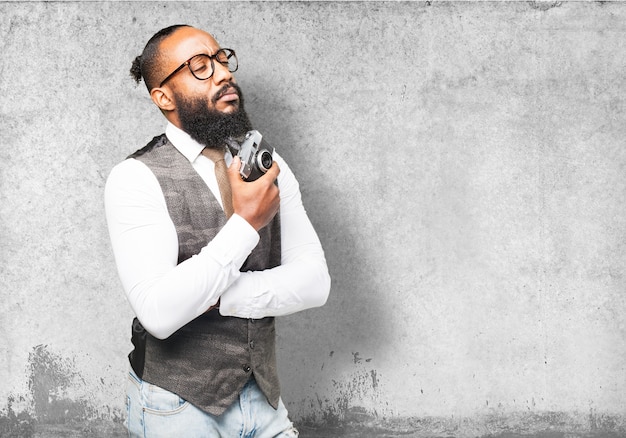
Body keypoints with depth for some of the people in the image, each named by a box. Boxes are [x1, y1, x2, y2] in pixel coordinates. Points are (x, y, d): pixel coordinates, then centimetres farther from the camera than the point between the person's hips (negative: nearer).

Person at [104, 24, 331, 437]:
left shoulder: (268, 167, 3)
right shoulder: (135, 178, -13)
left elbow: (314, 282, -5)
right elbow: (159, 314, -25)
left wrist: (212, 296, -17)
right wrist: (246, 222, -23)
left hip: (263, 397, 5)